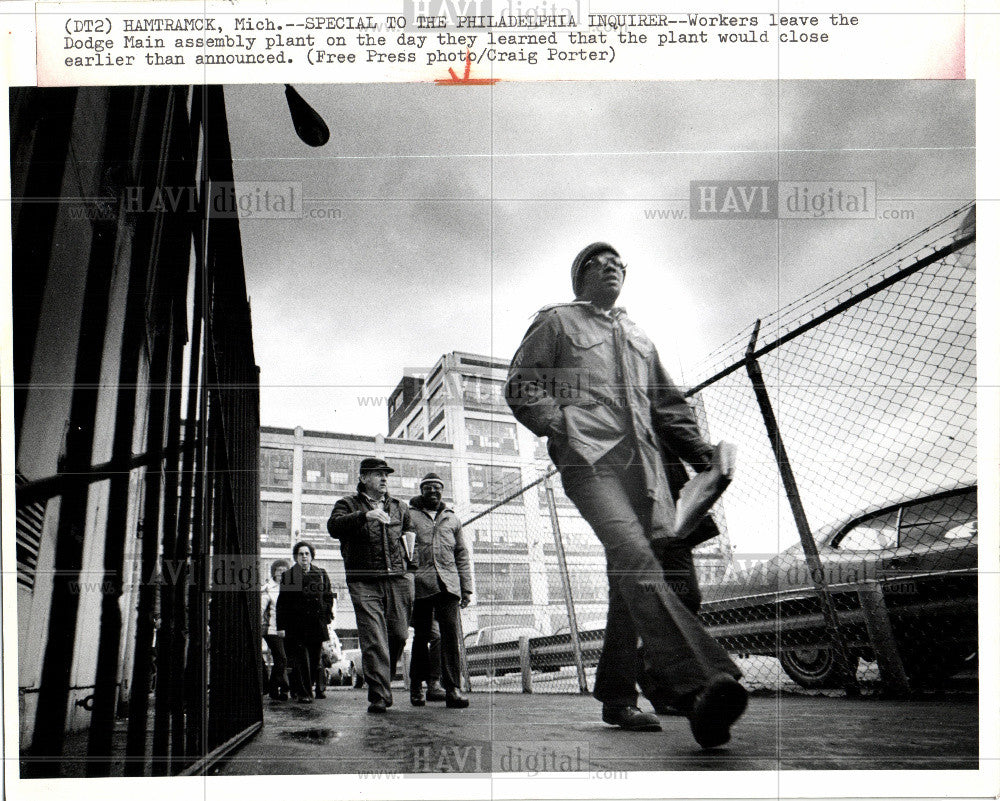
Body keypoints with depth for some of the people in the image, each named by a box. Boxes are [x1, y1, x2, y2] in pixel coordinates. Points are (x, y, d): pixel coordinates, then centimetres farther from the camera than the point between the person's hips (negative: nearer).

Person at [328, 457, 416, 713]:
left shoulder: (400, 507, 20)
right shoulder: (349, 505, 7)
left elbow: (410, 531, 36)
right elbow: (333, 526, -13)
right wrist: (365, 515, -25)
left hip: (398, 579, 4)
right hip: (364, 583, -4)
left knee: (399, 634, 3)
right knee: (373, 640, -10)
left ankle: (384, 679, 27)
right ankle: (379, 695, -7)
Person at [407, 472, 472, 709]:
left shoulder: (452, 519, 19)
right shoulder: (409, 516, 10)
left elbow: (462, 555, 20)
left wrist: (466, 588, 13)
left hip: (448, 584, 2)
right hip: (420, 584, -1)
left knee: (450, 631, -11)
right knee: (421, 635, 2)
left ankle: (452, 688, -12)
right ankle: (417, 685, 17)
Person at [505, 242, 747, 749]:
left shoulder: (638, 337, 32)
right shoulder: (557, 321, 16)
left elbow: (668, 403, 32)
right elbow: (521, 387, 8)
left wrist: (700, 452, 18)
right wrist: (562, 427, -7)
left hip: (643, 463, 6)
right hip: (588, 459, -6)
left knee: (630, 578, -1)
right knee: (634, 555, -26)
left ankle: (617, 697, 11)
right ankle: (695, 684, -39)